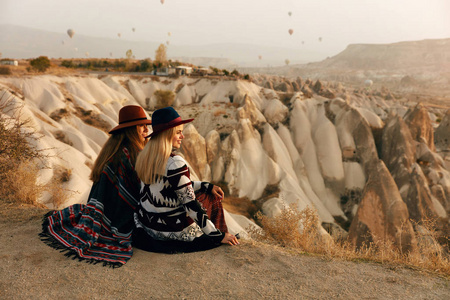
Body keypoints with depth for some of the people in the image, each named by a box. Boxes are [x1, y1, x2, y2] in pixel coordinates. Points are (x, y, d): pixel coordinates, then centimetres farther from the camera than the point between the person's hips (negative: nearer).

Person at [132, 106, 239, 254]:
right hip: (172, 229, -7)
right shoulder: (175, 163, -25)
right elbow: (190, 204, -22)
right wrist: (218, 236, -15)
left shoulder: (144, 157, 0)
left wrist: (208, 186, 11)